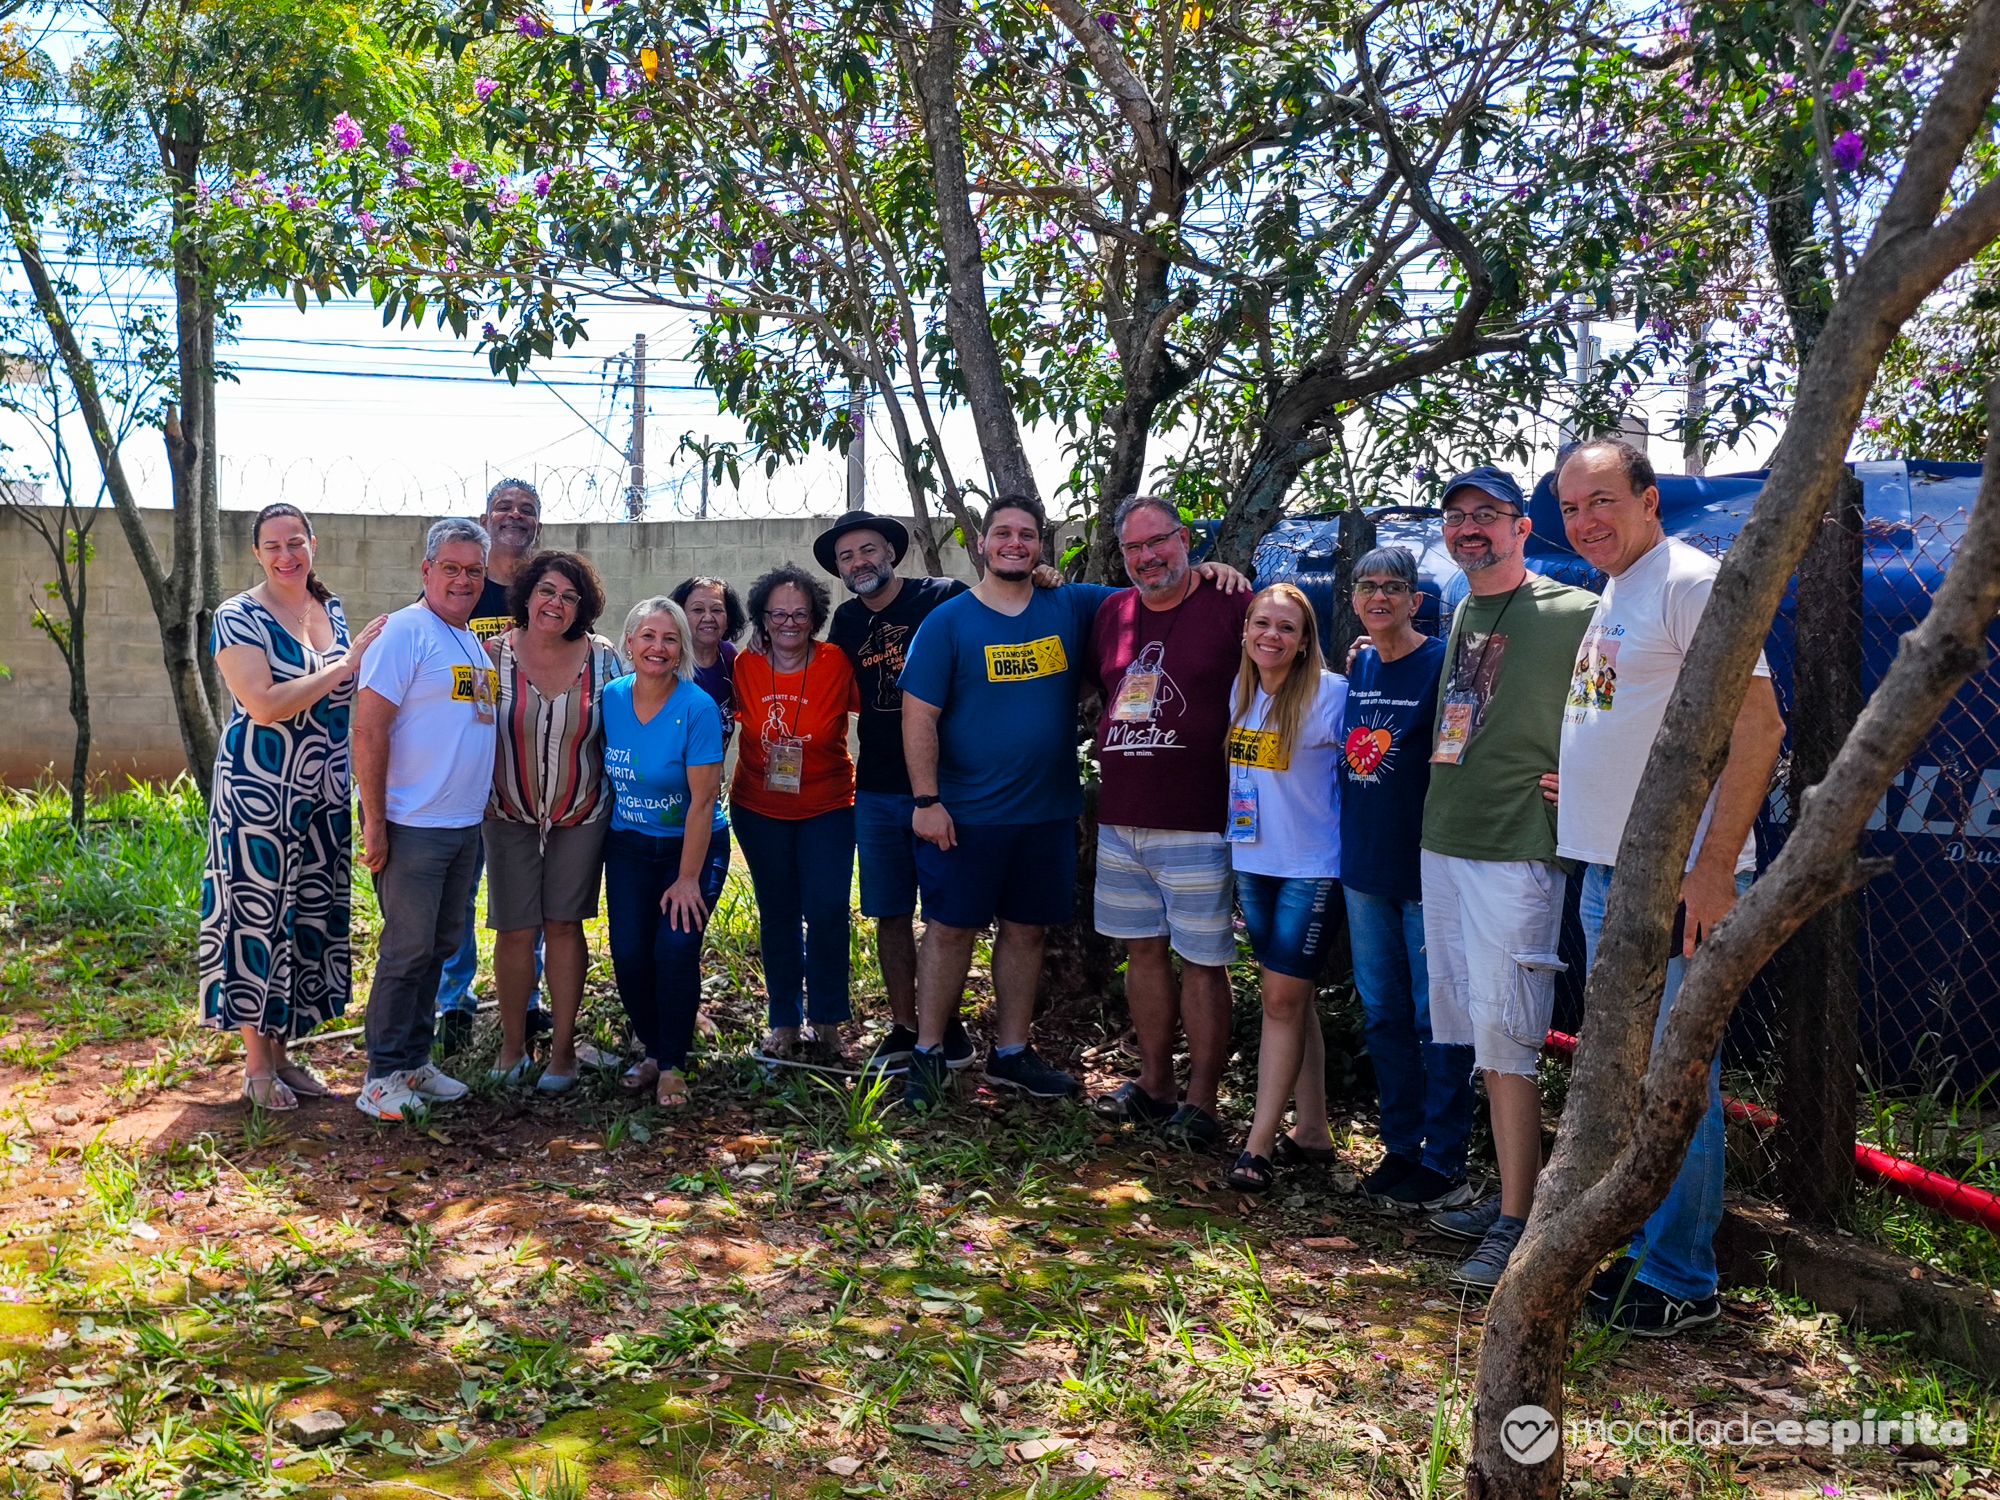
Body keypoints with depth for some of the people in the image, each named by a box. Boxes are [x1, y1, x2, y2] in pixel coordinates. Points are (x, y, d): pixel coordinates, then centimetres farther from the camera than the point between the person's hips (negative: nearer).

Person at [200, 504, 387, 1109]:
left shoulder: (332, 611, 9)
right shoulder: (239, 617, -10)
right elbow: (263, 705, -22)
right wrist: (346, 664, -21)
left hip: (323, 796, 6)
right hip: (260, 791, -6)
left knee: (312, 916, 11)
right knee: (259, 917, 0)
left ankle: (282, 1050, 25)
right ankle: (256, 1065, 14)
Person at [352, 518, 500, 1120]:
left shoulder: (474, 642, 14)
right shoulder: (405, 631, -11)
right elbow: (368, 728, -16)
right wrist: (374, 823, -18)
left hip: (466, 823, 8)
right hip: (413, 824, -8)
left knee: (441, 944, 14)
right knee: (408, 948, -2)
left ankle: (416, 1063, 26)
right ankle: (383, 1076, 10)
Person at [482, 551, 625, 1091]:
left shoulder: (602, 657, -5)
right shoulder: (495, 654, -6)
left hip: (581, 818, 0)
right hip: (510, 817, 0)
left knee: (564, 925, 4)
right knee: (515, 929, 2)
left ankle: (564, 1048, 15)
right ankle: (512, 1046, 19)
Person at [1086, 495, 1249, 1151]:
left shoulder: (1232, 606, -6)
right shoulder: (1111, 612, 11)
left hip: (1197, 825, -6)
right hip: (1120, 821, 6)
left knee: (1201, 963, 0)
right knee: (1144, 951, 14)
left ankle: (1201, 1102, 11)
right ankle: (1154, 1083, 26)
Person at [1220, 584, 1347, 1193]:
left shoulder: (1331, 694, -12)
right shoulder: (1237, 691, 5)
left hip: (1311, 866, -6)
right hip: (1252, 861, 6)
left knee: (1282, 996, -6)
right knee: (1291, 998, 11)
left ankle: (1260, 1142, 0)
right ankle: (1312, 1129, 21)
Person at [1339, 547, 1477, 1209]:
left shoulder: (1442, 664, -9)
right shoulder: (1354, 666, 9)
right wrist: (1347, 844, 14)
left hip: (1426, 868, -6)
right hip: (1364, 865, 6)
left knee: (1436, 1020, 1)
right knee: (1382, 1015, 14)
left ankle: (1444, 1163, 12)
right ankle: (1402, 1146, 26)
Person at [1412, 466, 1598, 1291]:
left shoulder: (1574, 613, -8)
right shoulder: (1459, 614, 15)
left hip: (1515, 853, -8)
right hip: (1443, 845, 8)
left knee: (1504, 1039, -7)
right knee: (1482, 1036, 13)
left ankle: (1517, 1225, 2)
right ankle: (1510, 1195, 24)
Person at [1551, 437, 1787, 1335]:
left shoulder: (1692, 581, -11)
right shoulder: (1611, 596, 16)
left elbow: (1757, 725, -19)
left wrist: (1713, 866, -23)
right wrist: (1587, 788, 18)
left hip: (1678, 881, -9)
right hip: (1608, 874, 9)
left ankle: (1682, 1283, 10)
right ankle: (1646, 1255, 29)